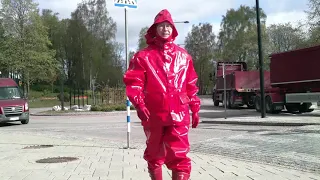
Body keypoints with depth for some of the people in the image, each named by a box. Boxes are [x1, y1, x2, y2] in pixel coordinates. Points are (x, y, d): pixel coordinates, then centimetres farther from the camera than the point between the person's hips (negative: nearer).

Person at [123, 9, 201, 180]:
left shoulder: (183, 56, 11)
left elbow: (191, 85, 14)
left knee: (179, 156, -7)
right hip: (153, 114, 0)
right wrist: (139, 104, -17)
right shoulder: (144, 56, 2)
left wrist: (195, 109, 12)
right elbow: (132, 82, -4)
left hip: (178, 114, 1)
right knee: (154, 155, 15)